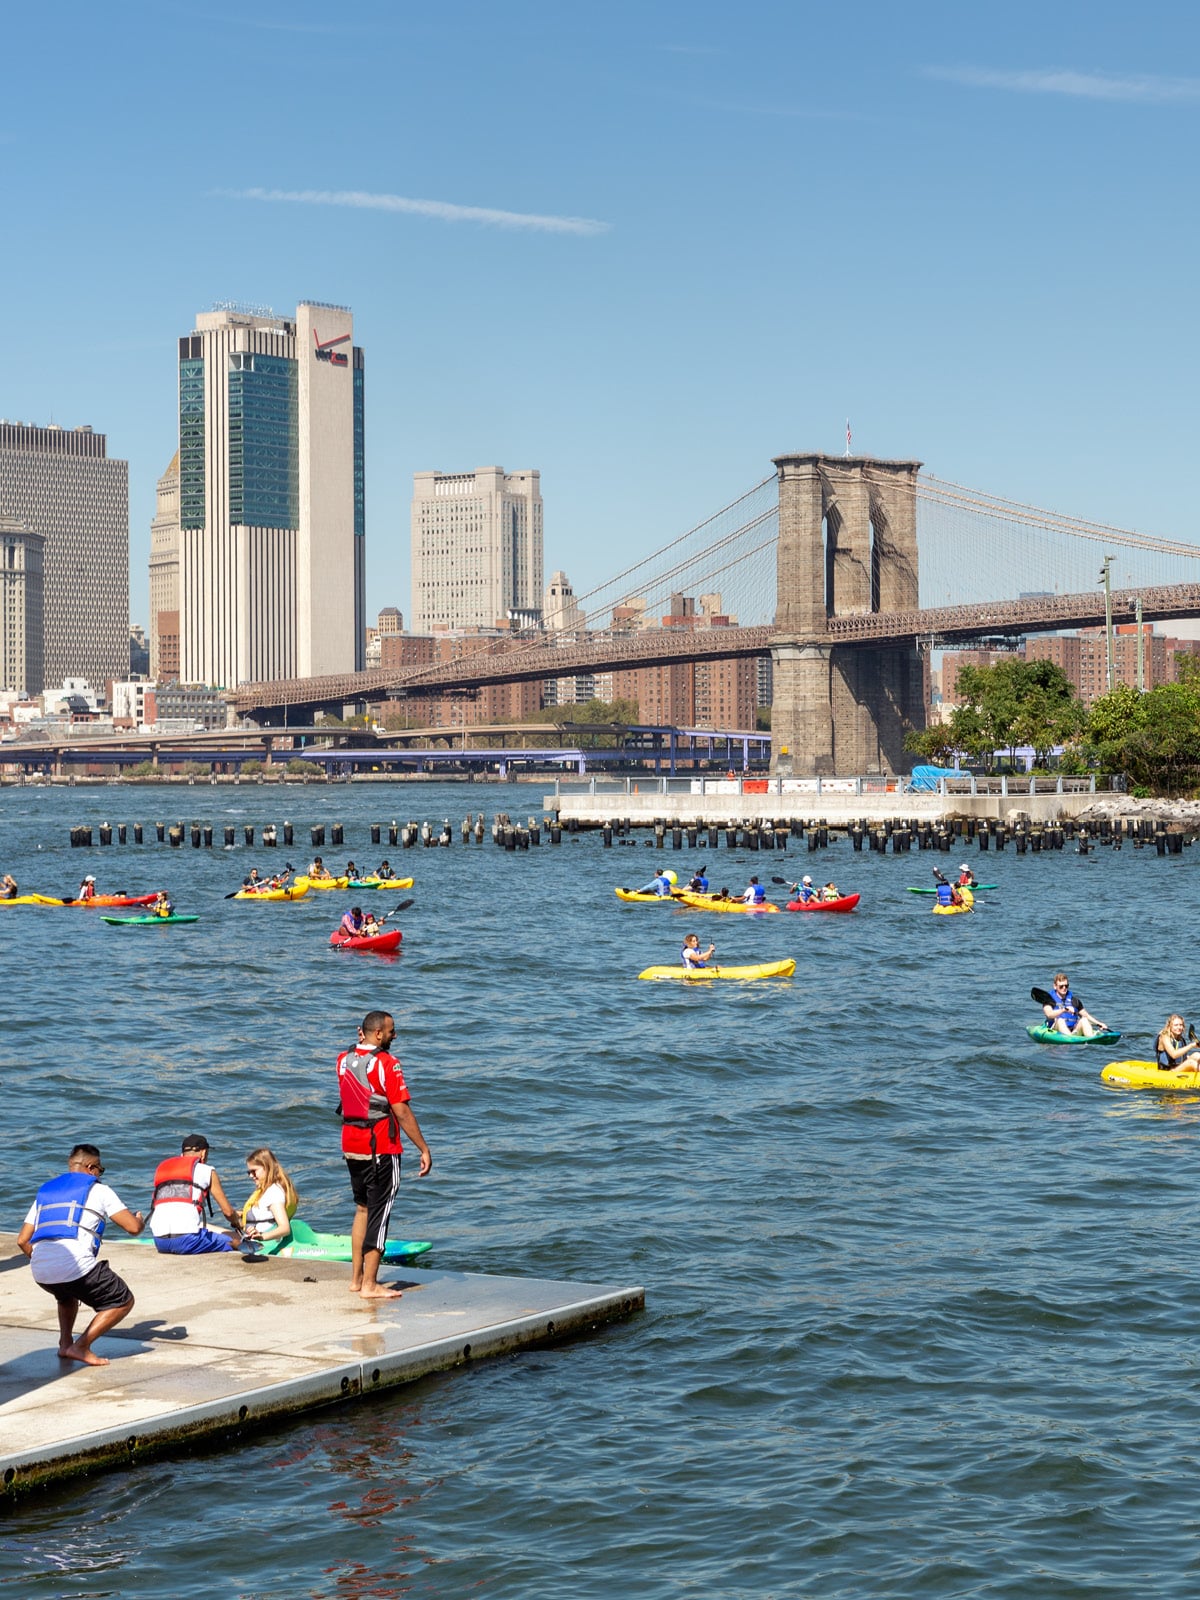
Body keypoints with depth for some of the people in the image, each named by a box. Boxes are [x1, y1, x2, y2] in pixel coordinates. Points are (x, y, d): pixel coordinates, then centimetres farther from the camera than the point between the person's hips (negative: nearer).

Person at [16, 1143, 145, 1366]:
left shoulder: (45, 1191, 25)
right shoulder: (98, 1190, 10)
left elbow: (22, 1241, 22)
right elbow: (133, 1228, 5)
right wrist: (140, 1220, 29)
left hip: (40, 1274, 6)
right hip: (76, 1267, -6)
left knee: (68, 1293, 39)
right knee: (123, 1302, 12)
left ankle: (65, 1343, 22)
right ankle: (81, 1347, -1)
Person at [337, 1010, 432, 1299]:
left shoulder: (343, 1060, 5)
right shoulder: (386, 1064, -15)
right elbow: (402, 1112, -17)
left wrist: (361, 1043, 15)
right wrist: (424, 1149, -13)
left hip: (351, 1146, 7)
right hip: (380, 1148, -7)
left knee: (362, 1209, 19)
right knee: (378, 1213, -1)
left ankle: (356, 1278, 21)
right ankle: (370, 1285, -1)